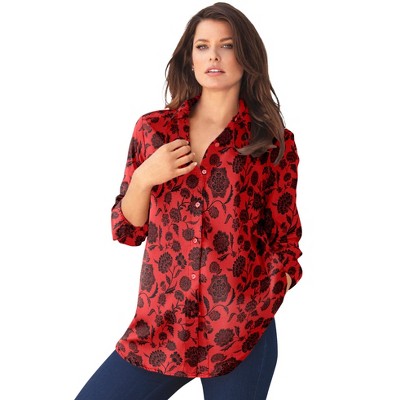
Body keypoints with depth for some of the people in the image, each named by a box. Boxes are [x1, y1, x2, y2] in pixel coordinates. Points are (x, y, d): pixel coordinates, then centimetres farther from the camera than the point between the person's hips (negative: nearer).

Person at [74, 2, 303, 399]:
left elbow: (285, 240, 6)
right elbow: (126, 231, 9)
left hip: (241, 334, -1)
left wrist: (273, 288, -13)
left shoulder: (273, 142, 0)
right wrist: (143, 179, -8)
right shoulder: (153, 129, 5)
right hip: (159, 328, 2)